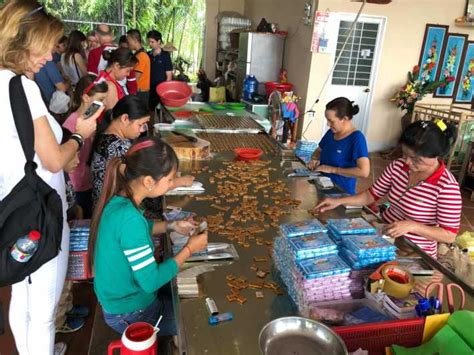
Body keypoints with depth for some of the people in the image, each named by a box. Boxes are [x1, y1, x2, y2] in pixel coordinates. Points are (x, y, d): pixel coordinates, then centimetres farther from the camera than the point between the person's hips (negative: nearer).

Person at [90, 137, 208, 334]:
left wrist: (171, 226, 0)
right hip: (131, 314, -8)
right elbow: (151, 281, -29)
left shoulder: (118, 198, -10)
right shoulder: (129, 217, -35)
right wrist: (189, 249, -18)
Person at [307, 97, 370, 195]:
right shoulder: (331, 132, 6)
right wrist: (314, 160, 0)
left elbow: (364, 171, -22)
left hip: (341, 193, -6)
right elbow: (319, 151, 22)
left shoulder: (357, 138, -14)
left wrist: (332, 169, -19)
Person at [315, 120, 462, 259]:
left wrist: (411, 226, -28)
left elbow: (449, 235, -17)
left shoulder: (447, 187, -22)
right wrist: (339, 201, -6)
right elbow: (372, 195, 5)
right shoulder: (397, 166, -6)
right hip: (384, 234, 5)